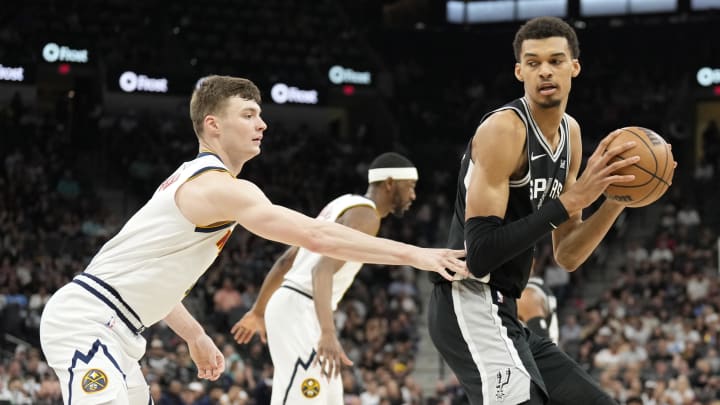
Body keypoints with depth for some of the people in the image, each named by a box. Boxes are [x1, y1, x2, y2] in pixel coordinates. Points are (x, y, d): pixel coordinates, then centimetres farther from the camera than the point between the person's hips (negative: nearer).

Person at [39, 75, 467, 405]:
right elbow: (317, 236, -24)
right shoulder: (222, 188, -17)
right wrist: (412, 254, -23)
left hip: (112, 331, 11)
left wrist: (194, 335, 27)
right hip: (86, 321, -11)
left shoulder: (194, 181, 16)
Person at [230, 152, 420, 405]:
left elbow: (286, 260, 23)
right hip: (300, 311, -10)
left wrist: (258, 311, 31)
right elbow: (323, 270, -29)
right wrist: (328, 334, -42)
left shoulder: (342, 205, 17)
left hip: (291, 307, 10)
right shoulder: (365, 216, -13)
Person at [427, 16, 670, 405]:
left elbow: (567, 256, 15)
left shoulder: (570, 133, 12)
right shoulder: (503, 130, -15)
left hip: (502, 313, 10)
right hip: (469, 305, -10)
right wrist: (571, 200, -23)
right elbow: (480, 254, -24)